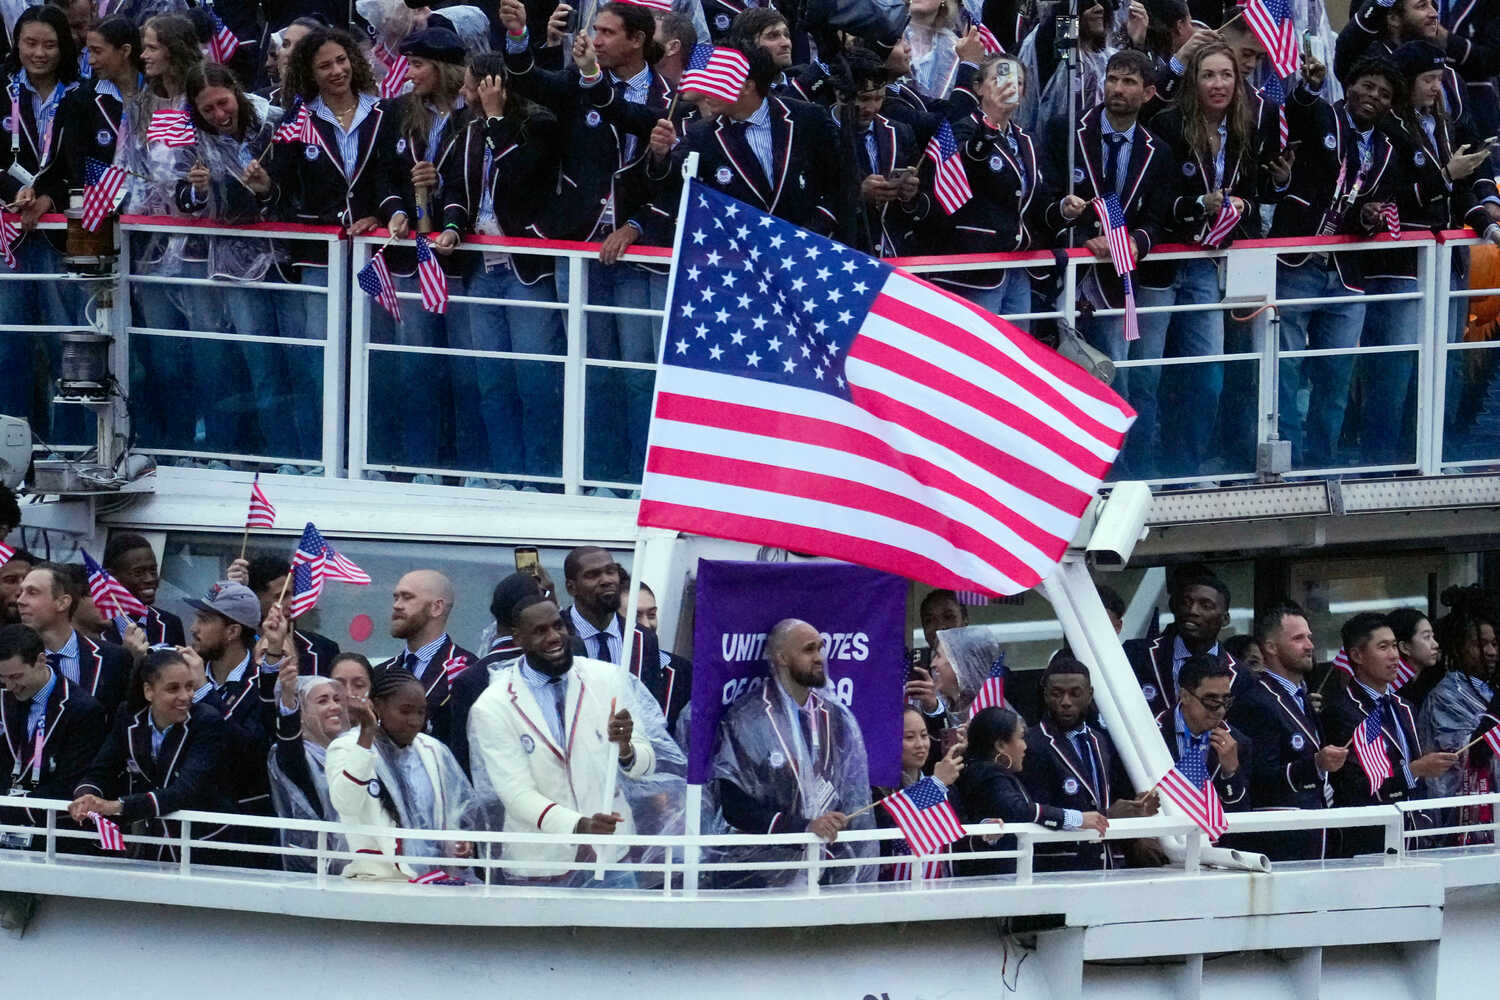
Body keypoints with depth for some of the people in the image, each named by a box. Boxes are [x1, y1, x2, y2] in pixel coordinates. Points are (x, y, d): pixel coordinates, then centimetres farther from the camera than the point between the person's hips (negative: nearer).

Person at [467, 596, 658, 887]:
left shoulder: (608, 679, 3)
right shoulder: (491, 709, -6)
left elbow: (646, 764, 4)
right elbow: (518, 795, -13)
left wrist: (626, 749, -21)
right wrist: (579, 826, -30)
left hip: (610, 862, 2)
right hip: (538, 870, -2)